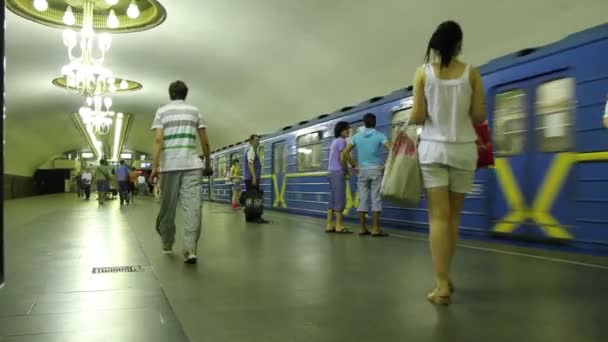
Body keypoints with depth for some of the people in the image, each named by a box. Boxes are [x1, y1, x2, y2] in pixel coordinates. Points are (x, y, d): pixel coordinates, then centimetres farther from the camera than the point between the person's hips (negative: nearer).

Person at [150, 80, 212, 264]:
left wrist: (154, 166, -6)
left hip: (169, 165, 0)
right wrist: (208, 164, 18)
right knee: (192, 206, -5)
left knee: (168, 206, 11)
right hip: (192, 164, 0)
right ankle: (190, 249, -13)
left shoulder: (162, 111, 8)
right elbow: (205, 141, 8)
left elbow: (158, 140, -5)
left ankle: (167, 244, 25)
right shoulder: (195, 111, 12)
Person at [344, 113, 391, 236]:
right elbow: (391, 150, -15)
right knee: (376, 199, -2)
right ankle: (375, 228, -3)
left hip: (362, 170, 3)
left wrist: (354, 165, 9)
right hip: (376, 170, -3)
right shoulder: (379, 135, -3)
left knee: (363, 199, 5)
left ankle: (363, 228, 6)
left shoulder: (357, 136, 6)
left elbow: (346, 152, 5)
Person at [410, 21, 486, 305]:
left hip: (433, 149, -1)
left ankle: (442, 286, -8)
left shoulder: (423, 72, -2)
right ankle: (444, 278, 21)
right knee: (453, 217, 11)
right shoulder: (471, 73, 1)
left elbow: (417, 117, -5)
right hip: (463, 149, 2)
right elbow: (479, 116, 1)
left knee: (438, 216, -3)